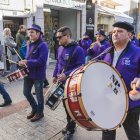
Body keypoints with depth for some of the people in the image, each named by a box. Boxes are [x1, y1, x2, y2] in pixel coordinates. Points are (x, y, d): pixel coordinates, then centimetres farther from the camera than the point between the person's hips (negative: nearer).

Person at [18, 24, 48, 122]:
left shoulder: (43, 45, -15)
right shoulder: (30, 44, 10)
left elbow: (41, 61, -24)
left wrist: (27, 62, -25)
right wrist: (24, 62, -4)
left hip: (38, 75, -8)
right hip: (29, 73, 8)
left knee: (38, 94, 7)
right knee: (26, 92, 16)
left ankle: (40, 112, 29)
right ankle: (34, 108, 38)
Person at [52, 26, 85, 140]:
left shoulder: (78, 49, -17)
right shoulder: (60, 48, 7)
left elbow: (80, 67, -20)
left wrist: (66, 75, -27)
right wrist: (55, 75, 12)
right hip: (62, 82, 8)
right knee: (65, 105, 19)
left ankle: (71, 130, 24)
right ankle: (70, 124, 39)